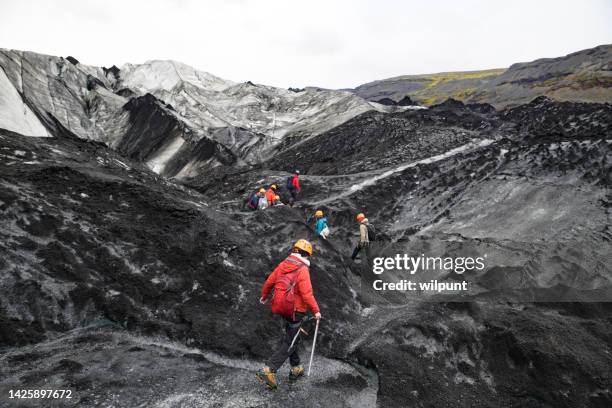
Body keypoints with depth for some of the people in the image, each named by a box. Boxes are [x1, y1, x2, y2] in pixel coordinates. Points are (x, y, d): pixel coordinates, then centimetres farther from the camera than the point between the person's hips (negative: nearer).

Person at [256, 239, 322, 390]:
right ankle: (269, 370, -4)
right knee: (289, 343, 2)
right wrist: (316, 310, -13)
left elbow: (269, 282, 10)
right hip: (296, 311, -8)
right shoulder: (302, 270, -20)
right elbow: (307, 294, -24)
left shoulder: (283, 265, 1)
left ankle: (296, 369, 36)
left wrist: (264, 296, 26)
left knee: (291, 338, 22)